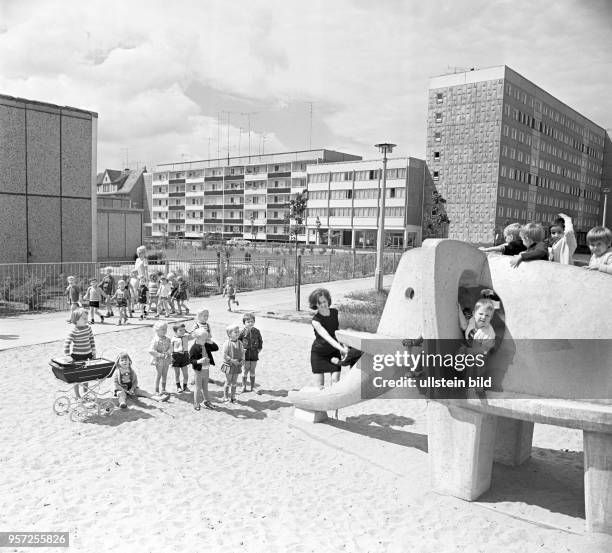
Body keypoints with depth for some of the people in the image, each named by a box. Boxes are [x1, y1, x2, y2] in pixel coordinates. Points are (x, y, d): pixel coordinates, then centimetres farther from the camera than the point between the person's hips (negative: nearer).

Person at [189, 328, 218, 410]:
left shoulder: (206, 346, 2)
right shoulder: (194, 348, -17)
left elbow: (216, 348, 8)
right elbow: (191, 359, -20)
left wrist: (211, 342, -7)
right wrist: (198, 361, -36)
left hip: (206, 369, 6)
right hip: (199, 370, -6)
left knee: (205, 387, 19)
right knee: (198, 387, 5)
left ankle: (207, 401, 30)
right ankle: (196, 403, 18)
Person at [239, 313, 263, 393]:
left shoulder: (256, 331, 0)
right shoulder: (243, 332, -8)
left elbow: (260, 340, 14)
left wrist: (259, 348, 6)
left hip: (254, 354, 2)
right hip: (245, 354, -2)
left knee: (252, 370, 9)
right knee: (245, 370, 3)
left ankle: (253, 387, 19)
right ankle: (244, 387, 15)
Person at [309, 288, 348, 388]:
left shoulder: (335, 312, -6)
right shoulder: (315, 320, -22)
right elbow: (327, 337, -34)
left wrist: (343, 345, -5)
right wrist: (341, 348, -45)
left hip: (334, 352, 3)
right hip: (319, 353, -3)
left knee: (335, 381, -8)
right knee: (320, 386, -2)